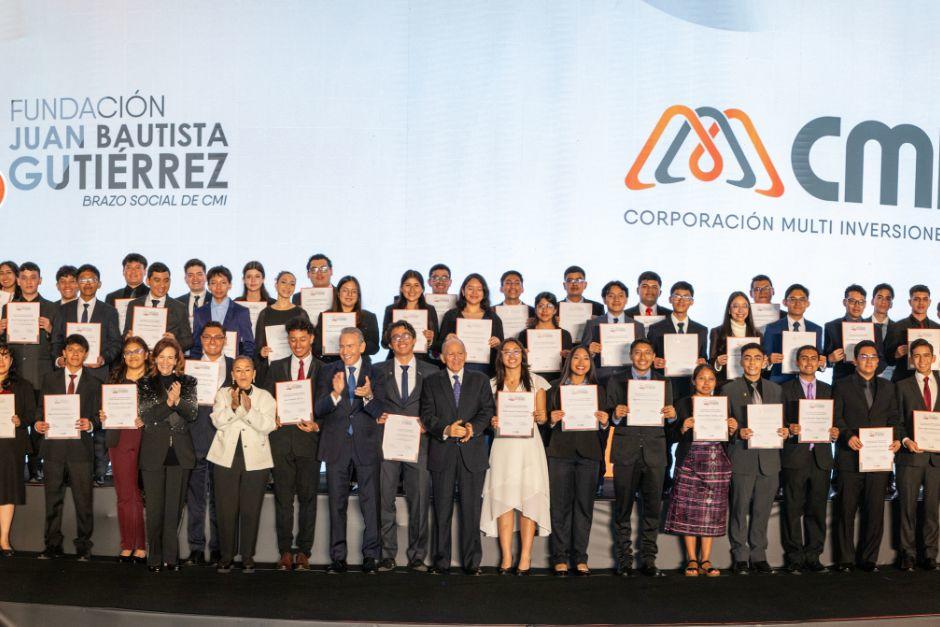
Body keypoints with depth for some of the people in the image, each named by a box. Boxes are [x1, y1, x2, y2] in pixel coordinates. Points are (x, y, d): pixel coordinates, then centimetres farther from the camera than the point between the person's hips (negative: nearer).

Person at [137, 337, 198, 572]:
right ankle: (155, 556, 13)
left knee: (174, 507, 6)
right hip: (153, 452, -1)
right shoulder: (144, 384, 4)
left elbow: (192, 414, -2)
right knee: (155, 507, 3)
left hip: (180, 453, 1)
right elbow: (146, 416, -7)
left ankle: (171, 556, 15)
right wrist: (168, 402, -21)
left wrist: (178, 400, -21)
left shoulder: (187, 383, 7)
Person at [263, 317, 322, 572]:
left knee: (308, 498, 2)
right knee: (283, 498, 3)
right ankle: (285, 551, 11)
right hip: (281, 439, 1)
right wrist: (272, 419, -6)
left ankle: (303, 551, 10)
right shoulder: (276, 367, 13)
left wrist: (317, 425, -11)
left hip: (309, 440, -1)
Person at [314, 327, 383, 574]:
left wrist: (369, 397, -25)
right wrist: (335, 393, -21)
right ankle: (338, 557, 18)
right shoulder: (328, 372, 6)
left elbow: (380, 412, -5)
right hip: (336, 446, 2)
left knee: (370, 502, 2)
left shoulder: (374, 372, 1)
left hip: (366, 445, -2)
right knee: (337, 503, 9)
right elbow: (318, 411, -3)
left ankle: (370, 556, 12)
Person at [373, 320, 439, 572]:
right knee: (385, 502, 2)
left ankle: (417, 557, 10)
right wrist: (379, 417, -8)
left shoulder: (430, 371, 10)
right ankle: (387, 556, 11)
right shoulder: (380, 371, 12)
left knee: (419, 502, 0)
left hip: (418, 443, 0)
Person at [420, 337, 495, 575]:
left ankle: (472, 562, 10)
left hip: (472, 452, 0)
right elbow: (427, 415, 0)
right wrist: (446, 430, -17)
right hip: (442, 453, 0)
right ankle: (441, 561, 12)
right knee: (442, 509, 5)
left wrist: (474, 427, -16)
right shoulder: (431, 382, 8)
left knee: (471, 508, 2)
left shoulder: (480, 380, 11)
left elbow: (488, 409, 3)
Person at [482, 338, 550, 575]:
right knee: (503, 499, -4)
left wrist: (541, 417, -13)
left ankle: (525, 558, -3)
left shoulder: (535, 381, 9)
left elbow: (542, 417, 9)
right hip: (503, 446, 1)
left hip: (528, 445, -1)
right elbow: (488, 415, 13)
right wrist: (492, 422, -8)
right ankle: (506, 558, 1)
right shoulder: (493, 384, 12)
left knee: (529, 498, -6)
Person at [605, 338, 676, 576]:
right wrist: (616, 416, -17)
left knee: (653, 507, 1)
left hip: (654, 452, 2)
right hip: (626, 453, -1)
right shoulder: (616, 382, 8)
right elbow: (608, 420, 3)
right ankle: (624, 559, 8)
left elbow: (668, 424, 12)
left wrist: (672, 416, -10)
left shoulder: (664, 383, 14)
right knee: (623, 507, 0)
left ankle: (648, 559, 10)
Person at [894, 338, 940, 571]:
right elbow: (897, 421, 2)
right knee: (908, 507, 2)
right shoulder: (902, 386, 5)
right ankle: (908, 554, 11)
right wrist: (905, 440, -13)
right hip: (910, 455, -1)